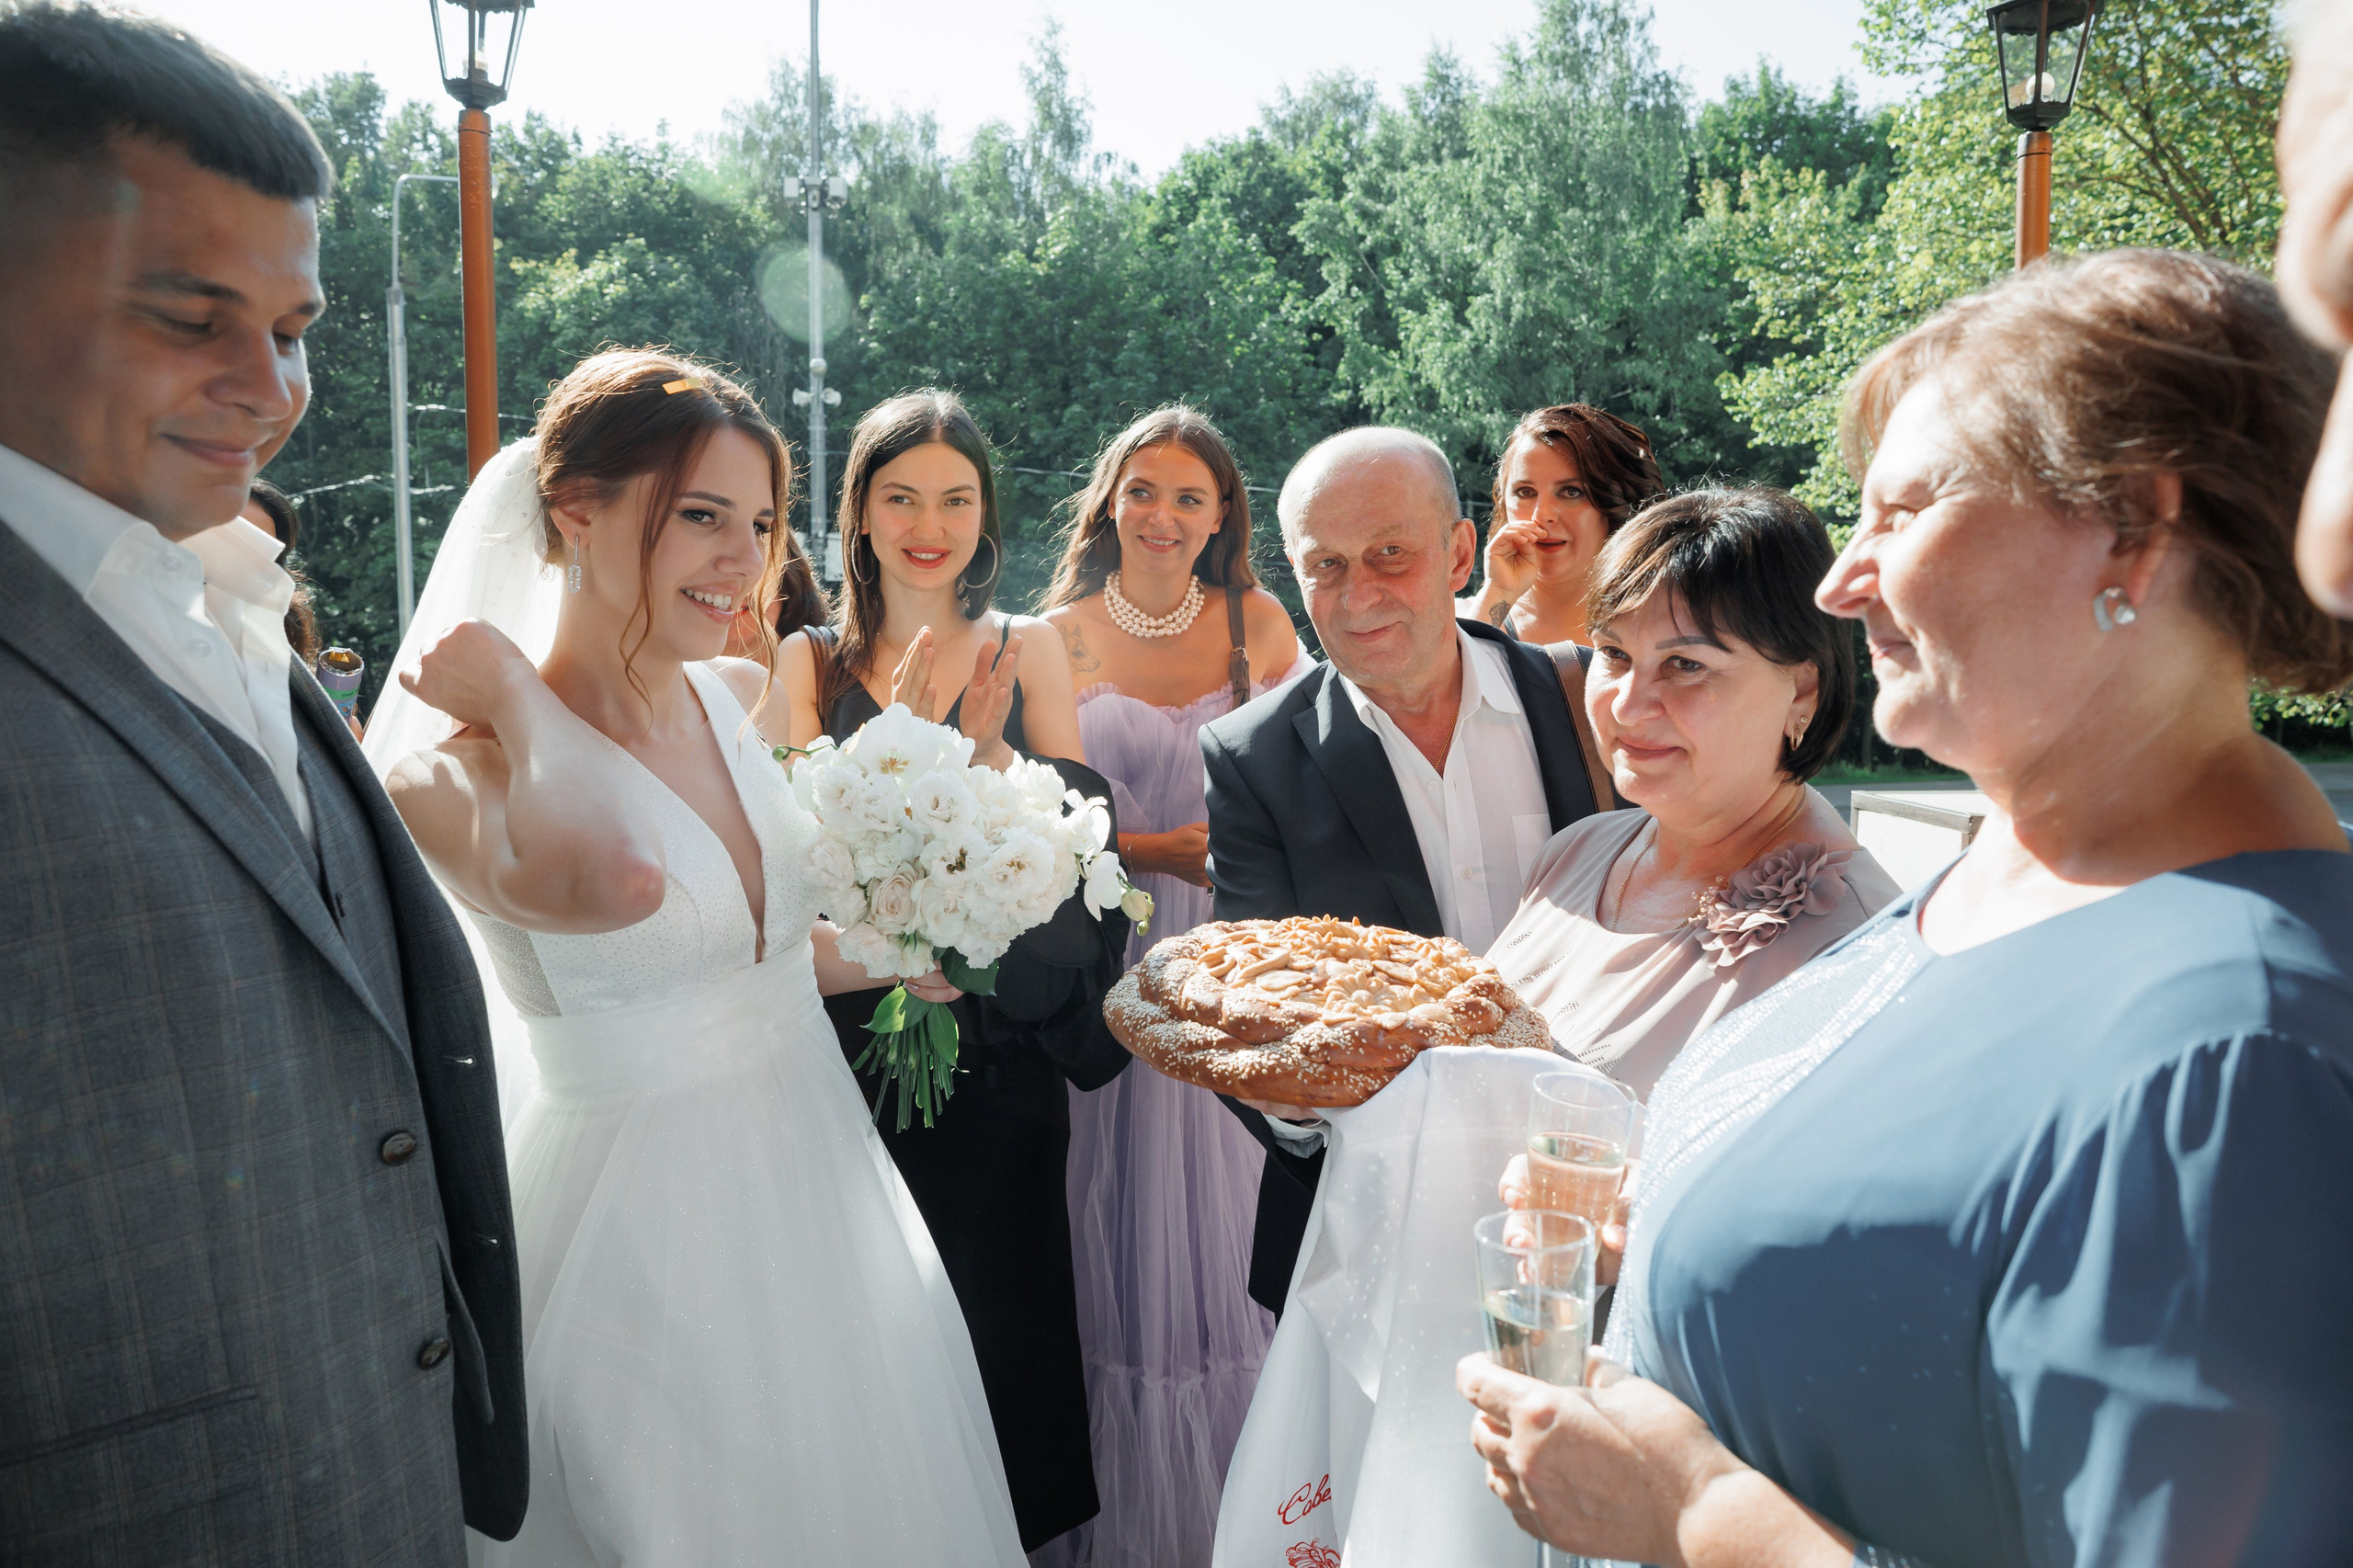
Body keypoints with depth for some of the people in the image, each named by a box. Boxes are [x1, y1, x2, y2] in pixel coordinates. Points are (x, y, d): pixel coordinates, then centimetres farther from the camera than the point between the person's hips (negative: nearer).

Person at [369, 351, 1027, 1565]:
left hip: (820, 1181, 6)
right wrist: (509, 684, -26)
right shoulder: (460, 770, -18)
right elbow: (612, 882, -42)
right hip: (646, 1226, -6)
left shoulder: (746, 699, 1)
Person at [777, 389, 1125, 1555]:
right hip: (858, 1042, 0)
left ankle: (1018, 1525, 33)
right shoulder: (810, 664, 1)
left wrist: (989, 746, -19)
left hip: (1002, 1051, 0)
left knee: (1004, 1308, 11)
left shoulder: (1031, 651, 3)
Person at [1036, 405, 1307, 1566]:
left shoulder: (1259, 623, 5)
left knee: (1233, 1229, 8)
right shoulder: (1059, 634, -1)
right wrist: (1162, 852, -14)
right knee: (1132, 1235, 5)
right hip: (1113, 961, -1)